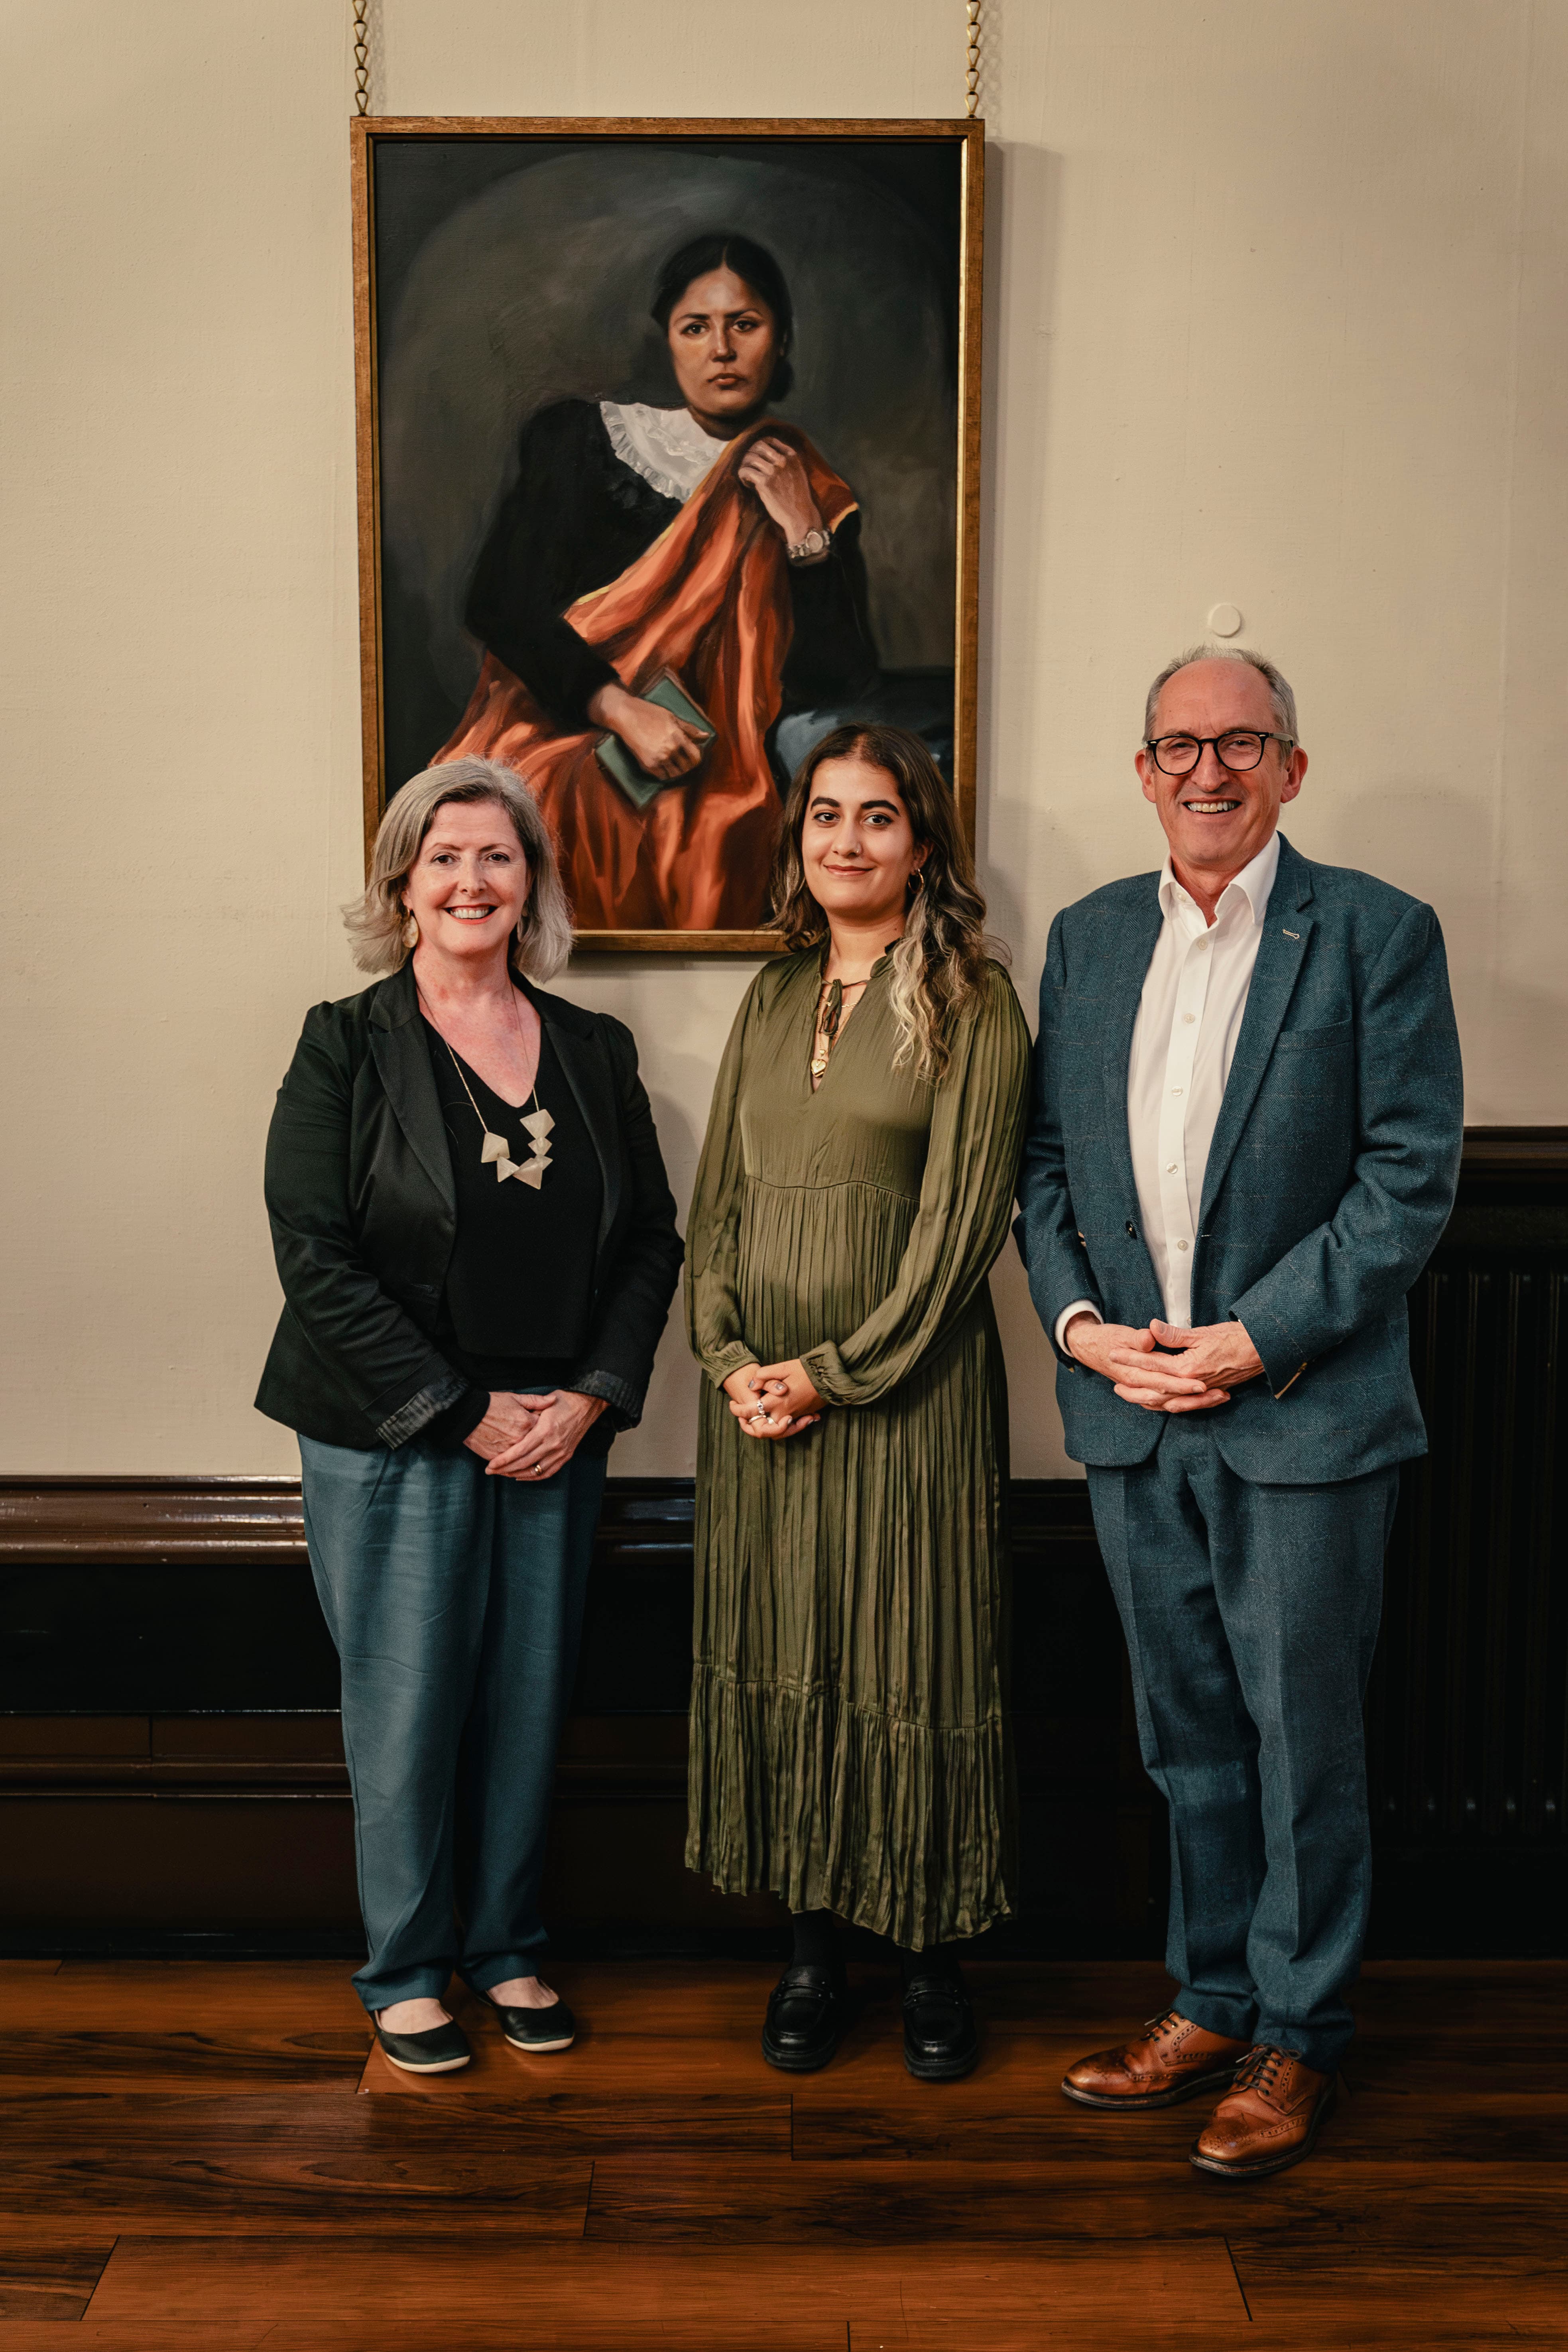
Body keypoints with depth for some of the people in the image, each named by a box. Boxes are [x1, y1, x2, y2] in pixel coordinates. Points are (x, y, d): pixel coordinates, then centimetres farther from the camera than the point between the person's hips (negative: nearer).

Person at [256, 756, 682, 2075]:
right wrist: (466, 1414, -13)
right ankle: (407, 1969, 24)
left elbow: (652, 1240, 8)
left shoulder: (596, 1052, 7)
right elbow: (316, 1260, -10)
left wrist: (589, 1396, -6)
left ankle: (510, 1950, 30)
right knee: (406, 1710, 4)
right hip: (391, 1444, -3)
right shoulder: (347, 1047, -4)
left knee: (531, 1703, 10)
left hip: (559, 1436, 3)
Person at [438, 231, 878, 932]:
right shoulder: (584, 441, 11)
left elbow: (834, 679, 5)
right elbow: (503, 603, 0)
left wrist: (804, 533, -3)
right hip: (554, 733, -1)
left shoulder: (813, 498, 15)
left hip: (699, 781, 1)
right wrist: (621, 709, -13)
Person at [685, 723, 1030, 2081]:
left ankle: (934, 1955, 20)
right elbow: (719, 1195, 11)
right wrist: (728, 1355, -3)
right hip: (759, 1394, 5)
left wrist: (835, 1372, -14)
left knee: (915, 1662, 4)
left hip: (903, 1392, -5)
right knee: (780, 1658, 10)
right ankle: (812, 1942, 25)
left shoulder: (970, 1004, -6)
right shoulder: (774, 997, 12)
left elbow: (961, 1221, -11)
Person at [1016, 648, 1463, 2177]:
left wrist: (1259, 1337, -15)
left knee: (1303, 1737, 7)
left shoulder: (1377, 933, -5)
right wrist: (1080, 1321, -4)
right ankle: (1211, 2001, 33)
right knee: (1187, 1733, 16)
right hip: (1130, 1413, 5)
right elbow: (1046, 1160, 11)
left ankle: (1295, 2038, 24)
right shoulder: (1088, 937, 10)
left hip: (1303, 1410, -4)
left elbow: (1412, 1174, -9)